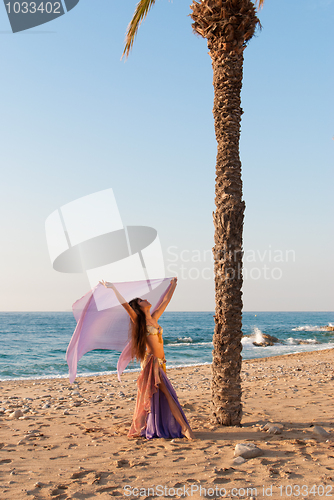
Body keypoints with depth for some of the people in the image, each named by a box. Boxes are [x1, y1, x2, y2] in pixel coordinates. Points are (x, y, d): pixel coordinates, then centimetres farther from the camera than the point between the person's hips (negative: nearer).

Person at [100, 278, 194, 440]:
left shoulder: (154, 318, 14)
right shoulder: (139, 320, -5)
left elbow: (165, 301, 24)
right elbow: (125, 304, -15)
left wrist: (173, 285, 31)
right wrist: (113, 288, -17)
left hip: (159, 362, 7)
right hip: (151, 361, -7)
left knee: (153, 396, 11)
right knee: (168, 394, -7)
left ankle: (139, 429, 20)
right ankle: (184, 427, -4)